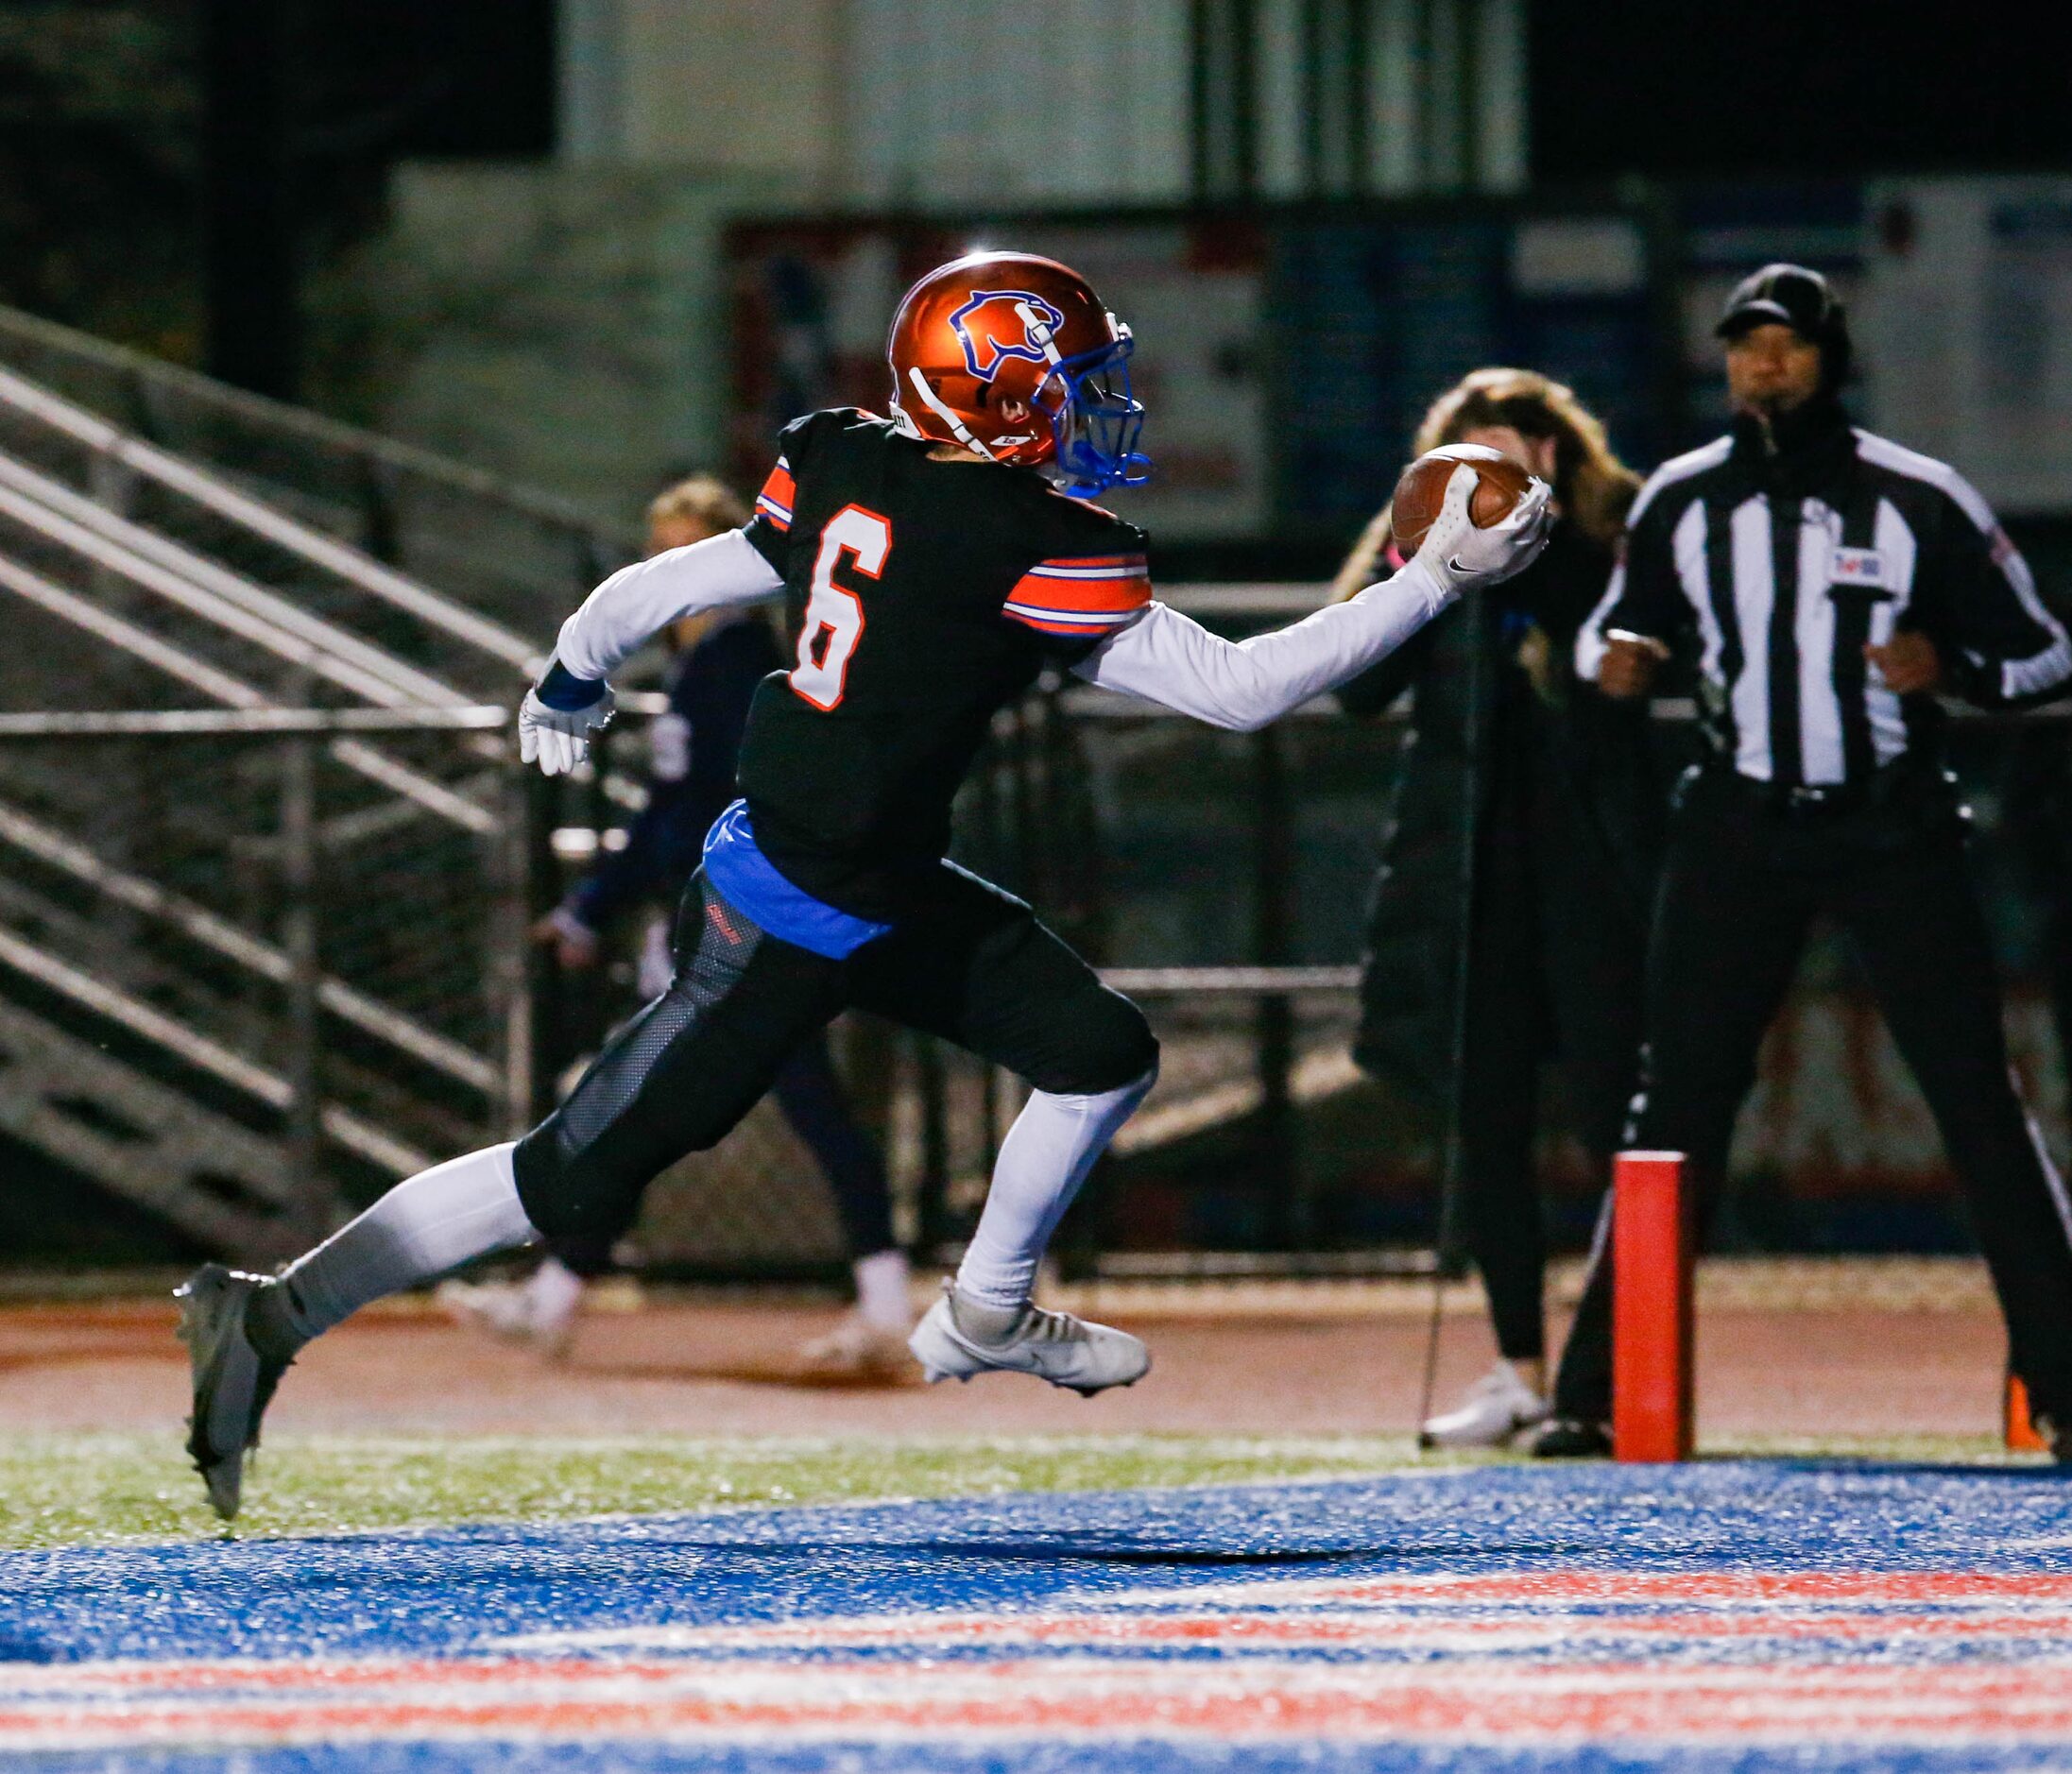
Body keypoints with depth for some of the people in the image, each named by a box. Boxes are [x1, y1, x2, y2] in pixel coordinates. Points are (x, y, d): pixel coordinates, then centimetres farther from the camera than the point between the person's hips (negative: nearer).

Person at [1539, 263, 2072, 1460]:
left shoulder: (1922, 501, -4)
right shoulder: (1680, 504, 5)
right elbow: (1623, 632, 18)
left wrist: (1950, 668, -19)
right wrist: (1615, 658, -7)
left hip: (1894, 829, -2)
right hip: (1740, 827, 2)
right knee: (1675, 1106, -2)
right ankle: (1596, 1392, 1)